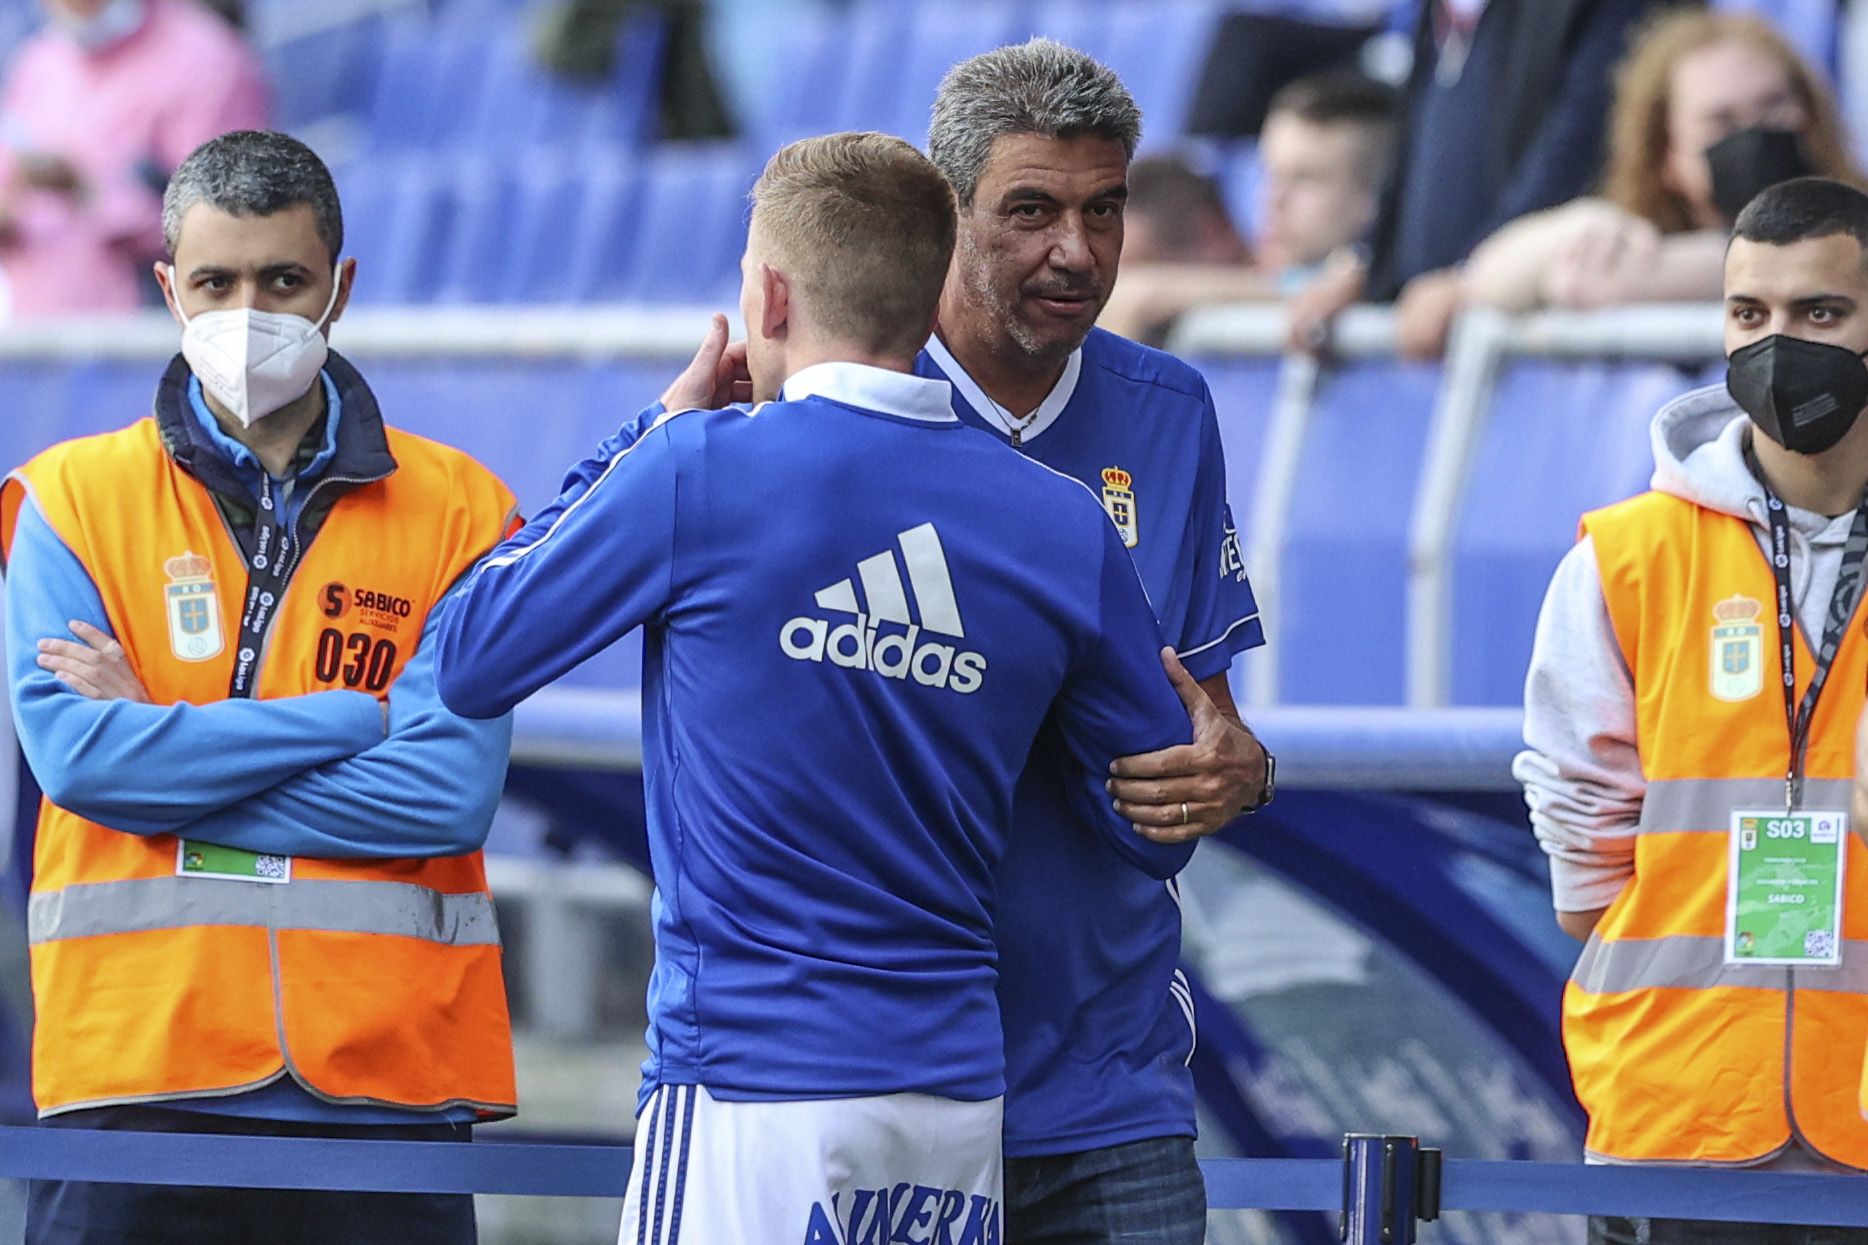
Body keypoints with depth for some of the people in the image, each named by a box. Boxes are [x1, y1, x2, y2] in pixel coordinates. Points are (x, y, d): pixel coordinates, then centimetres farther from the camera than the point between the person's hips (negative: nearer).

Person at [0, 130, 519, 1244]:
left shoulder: (459, 513, 6)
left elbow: (451, 792, -7)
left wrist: (161, 746, -7)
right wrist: (354, 716, -8)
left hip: (387, 1080, 0)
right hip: (136, 1071, 0)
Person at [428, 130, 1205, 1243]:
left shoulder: (698, 471, -8)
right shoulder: (1066, 526, 4)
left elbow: (469, 664, 6)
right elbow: (1160, 834, 10)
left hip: (755, 1086, -5)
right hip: (959, 1097, 5)